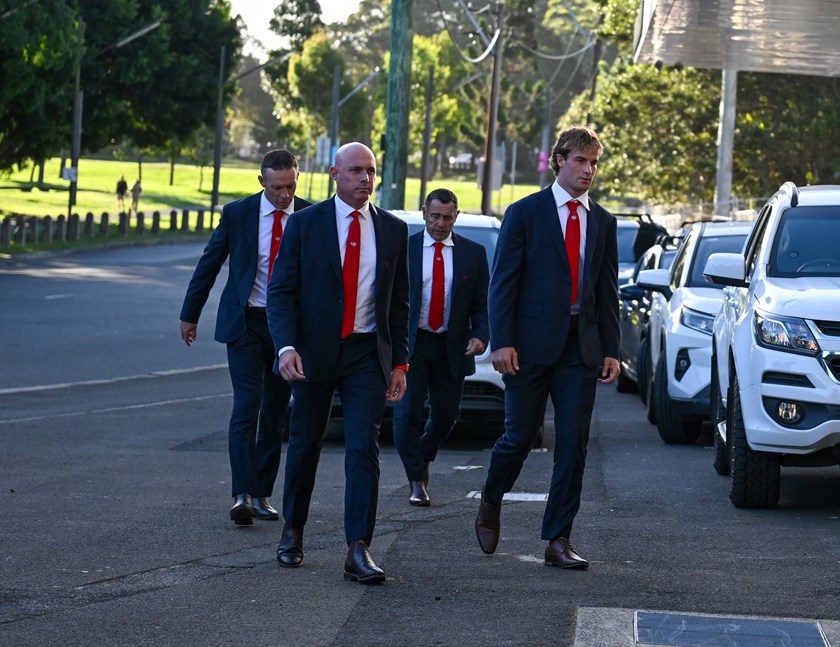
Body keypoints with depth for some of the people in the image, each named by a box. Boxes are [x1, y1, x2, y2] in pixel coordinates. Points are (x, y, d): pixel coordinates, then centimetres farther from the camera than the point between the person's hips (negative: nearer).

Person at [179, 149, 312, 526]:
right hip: (245, 324, -2)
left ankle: (261, 495, 16)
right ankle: (242, 495, -18)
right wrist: (190, 315, 9)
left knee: (275, 413, 8)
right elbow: (209, 265, 6)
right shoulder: (237, 214, -3)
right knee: (246, 407, -13)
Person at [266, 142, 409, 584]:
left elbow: (399, 302, 10)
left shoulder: (393, 230, 6)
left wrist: (399, 363, 5)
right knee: (304, 445, 11)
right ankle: (292, 531, 32)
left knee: (364, 449, -10)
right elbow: (281, 291, -4)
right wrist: (286, 346, -18)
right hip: (313, 351, -1)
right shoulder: (304, 224, -1)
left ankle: (358, 551, -14)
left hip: (368, 354, 1)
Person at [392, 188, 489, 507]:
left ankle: (423, 456, 39)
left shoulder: (473, 253, 5)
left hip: (452, 347, 2)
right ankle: (416, 480, 4)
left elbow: (482, 303, 5)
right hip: (410, 345, -2)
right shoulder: (403, 249, 0)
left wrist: (480, 336, -12)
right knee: (407, 413, -9)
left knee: (446, 416, 8)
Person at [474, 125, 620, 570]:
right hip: (532, 345, -3)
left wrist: (610, 350, 7)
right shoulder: (525, 213, -1)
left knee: (573, 445, -1)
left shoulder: (602, 222, 12)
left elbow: (607, 291, 14)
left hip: (581, 348, 4)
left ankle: (558, 541, 3)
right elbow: (503, 282, -4)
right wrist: (502, 342, -12)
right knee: (519, 437, 2)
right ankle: (490, 503, 31)